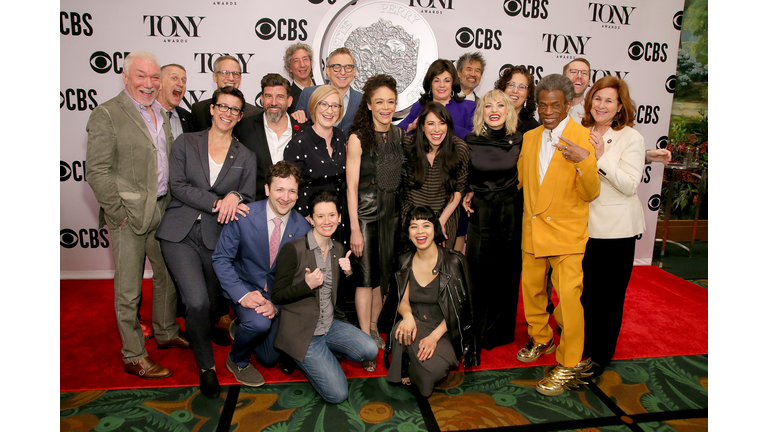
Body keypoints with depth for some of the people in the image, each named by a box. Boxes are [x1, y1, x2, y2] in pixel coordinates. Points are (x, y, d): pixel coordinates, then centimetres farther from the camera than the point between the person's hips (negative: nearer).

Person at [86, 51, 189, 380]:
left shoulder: (162, 112, 11)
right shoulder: (106, 115, -10)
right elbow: (97, 172, -14)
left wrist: (173, 202, 10)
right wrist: (118, 213, -15)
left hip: (163, 209, 7)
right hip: (129, 216, -7)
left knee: (167, 275, 18)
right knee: (129, 289, 4)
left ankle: (166, 333, 38)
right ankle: (134, 357, 17)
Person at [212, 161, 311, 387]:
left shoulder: (302, 228, -12)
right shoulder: (243, 216, -18)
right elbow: (221, 259, -11)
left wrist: (277, 305, -17)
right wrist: (242, 294, -25)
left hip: (279, 293, 3)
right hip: (245, 286, -3)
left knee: (270, 358, 2)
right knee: (259, 323, -33)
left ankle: (242, 329, 34)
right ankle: (237, 360, 1)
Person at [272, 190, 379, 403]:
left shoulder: (338, 249, 5)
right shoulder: (293, 249, -16)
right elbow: (278, 296, -11)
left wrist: (348, 273, -6)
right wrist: (307, 285, -27)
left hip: (330, 324, 6)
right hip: (302, 331, -6)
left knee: (370, 351, -16)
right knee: (337, 394, -10)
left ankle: (322, 354, 9)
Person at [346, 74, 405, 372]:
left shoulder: (399, 135, 8)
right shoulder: (358, 138, -9)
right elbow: (351, 186, -11)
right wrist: (354, 228, -14)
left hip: (393, 211, 5)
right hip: (366, 211, -5)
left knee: (385, 272, 12)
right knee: (367, 276, -1)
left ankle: (374, 327, 31)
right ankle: (365, 341, 12)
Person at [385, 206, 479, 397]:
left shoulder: (453, 261, -10)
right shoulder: (405, 261, 3)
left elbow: (457, 310, -10)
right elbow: (403, 300, 5)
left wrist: (434, 336, -22)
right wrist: (408, 316, -20)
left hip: (445, 331, -2)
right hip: (416, 324, 3)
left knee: (432, 369, -30)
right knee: (401, 329, -33)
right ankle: (405, 369, -3)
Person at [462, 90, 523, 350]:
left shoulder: (519, 142, 0)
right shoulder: (471, 141, 1)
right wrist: (466, 194, -1)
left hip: (510, 211, 0)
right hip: (480, 212, 0)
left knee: (507, 272, 6)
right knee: (478, 271, 3)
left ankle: (500, 332, 23)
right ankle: (477, 331, 20)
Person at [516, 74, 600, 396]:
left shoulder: (583, 138, -9)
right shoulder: (530, 138, 9)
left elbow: (591, 194, -14)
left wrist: (585, 162, -29)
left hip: (566, 232, -5)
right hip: (533, 230, 6)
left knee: (568, 295, -7)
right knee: (531, 287, 16)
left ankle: (571, 364, 10)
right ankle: (540, 339, 40)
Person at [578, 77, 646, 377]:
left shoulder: (631, 138, -7)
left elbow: (630, 185, -16)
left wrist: (601, 157, -22)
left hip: (616, 228, -4)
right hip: (585, 225, 4)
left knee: (610, 295, 8)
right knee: (585, 291, 15)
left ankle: (602, 354, 25)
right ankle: (584, 346, 33)